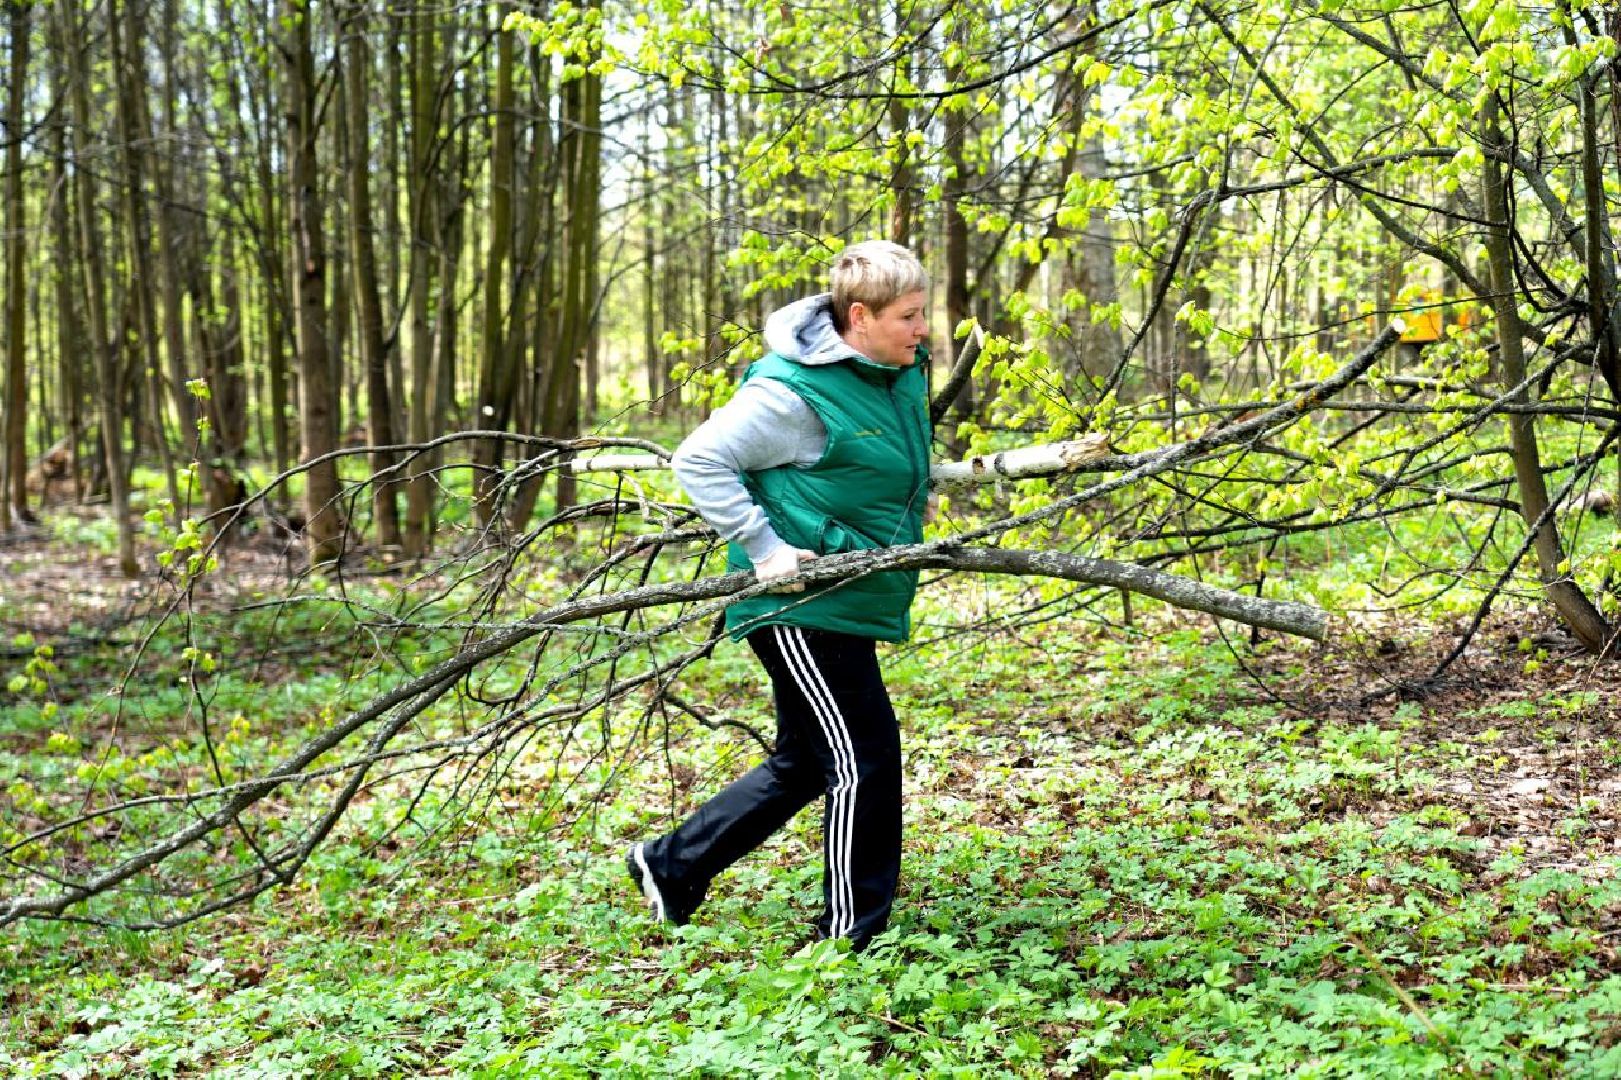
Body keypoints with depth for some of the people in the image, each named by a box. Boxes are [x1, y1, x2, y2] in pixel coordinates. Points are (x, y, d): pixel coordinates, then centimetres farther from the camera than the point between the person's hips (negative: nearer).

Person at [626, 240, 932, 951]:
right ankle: (852, 939, 8)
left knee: (806, 763, 17)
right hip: (801, 605, -10)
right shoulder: (794, 390, -19)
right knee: (862, 759, -6)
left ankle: (672, 865, 31)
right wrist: (765, 548, -21)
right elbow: (698, 461, -18)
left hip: (850, 601, 10)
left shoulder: (902, 371, 8)